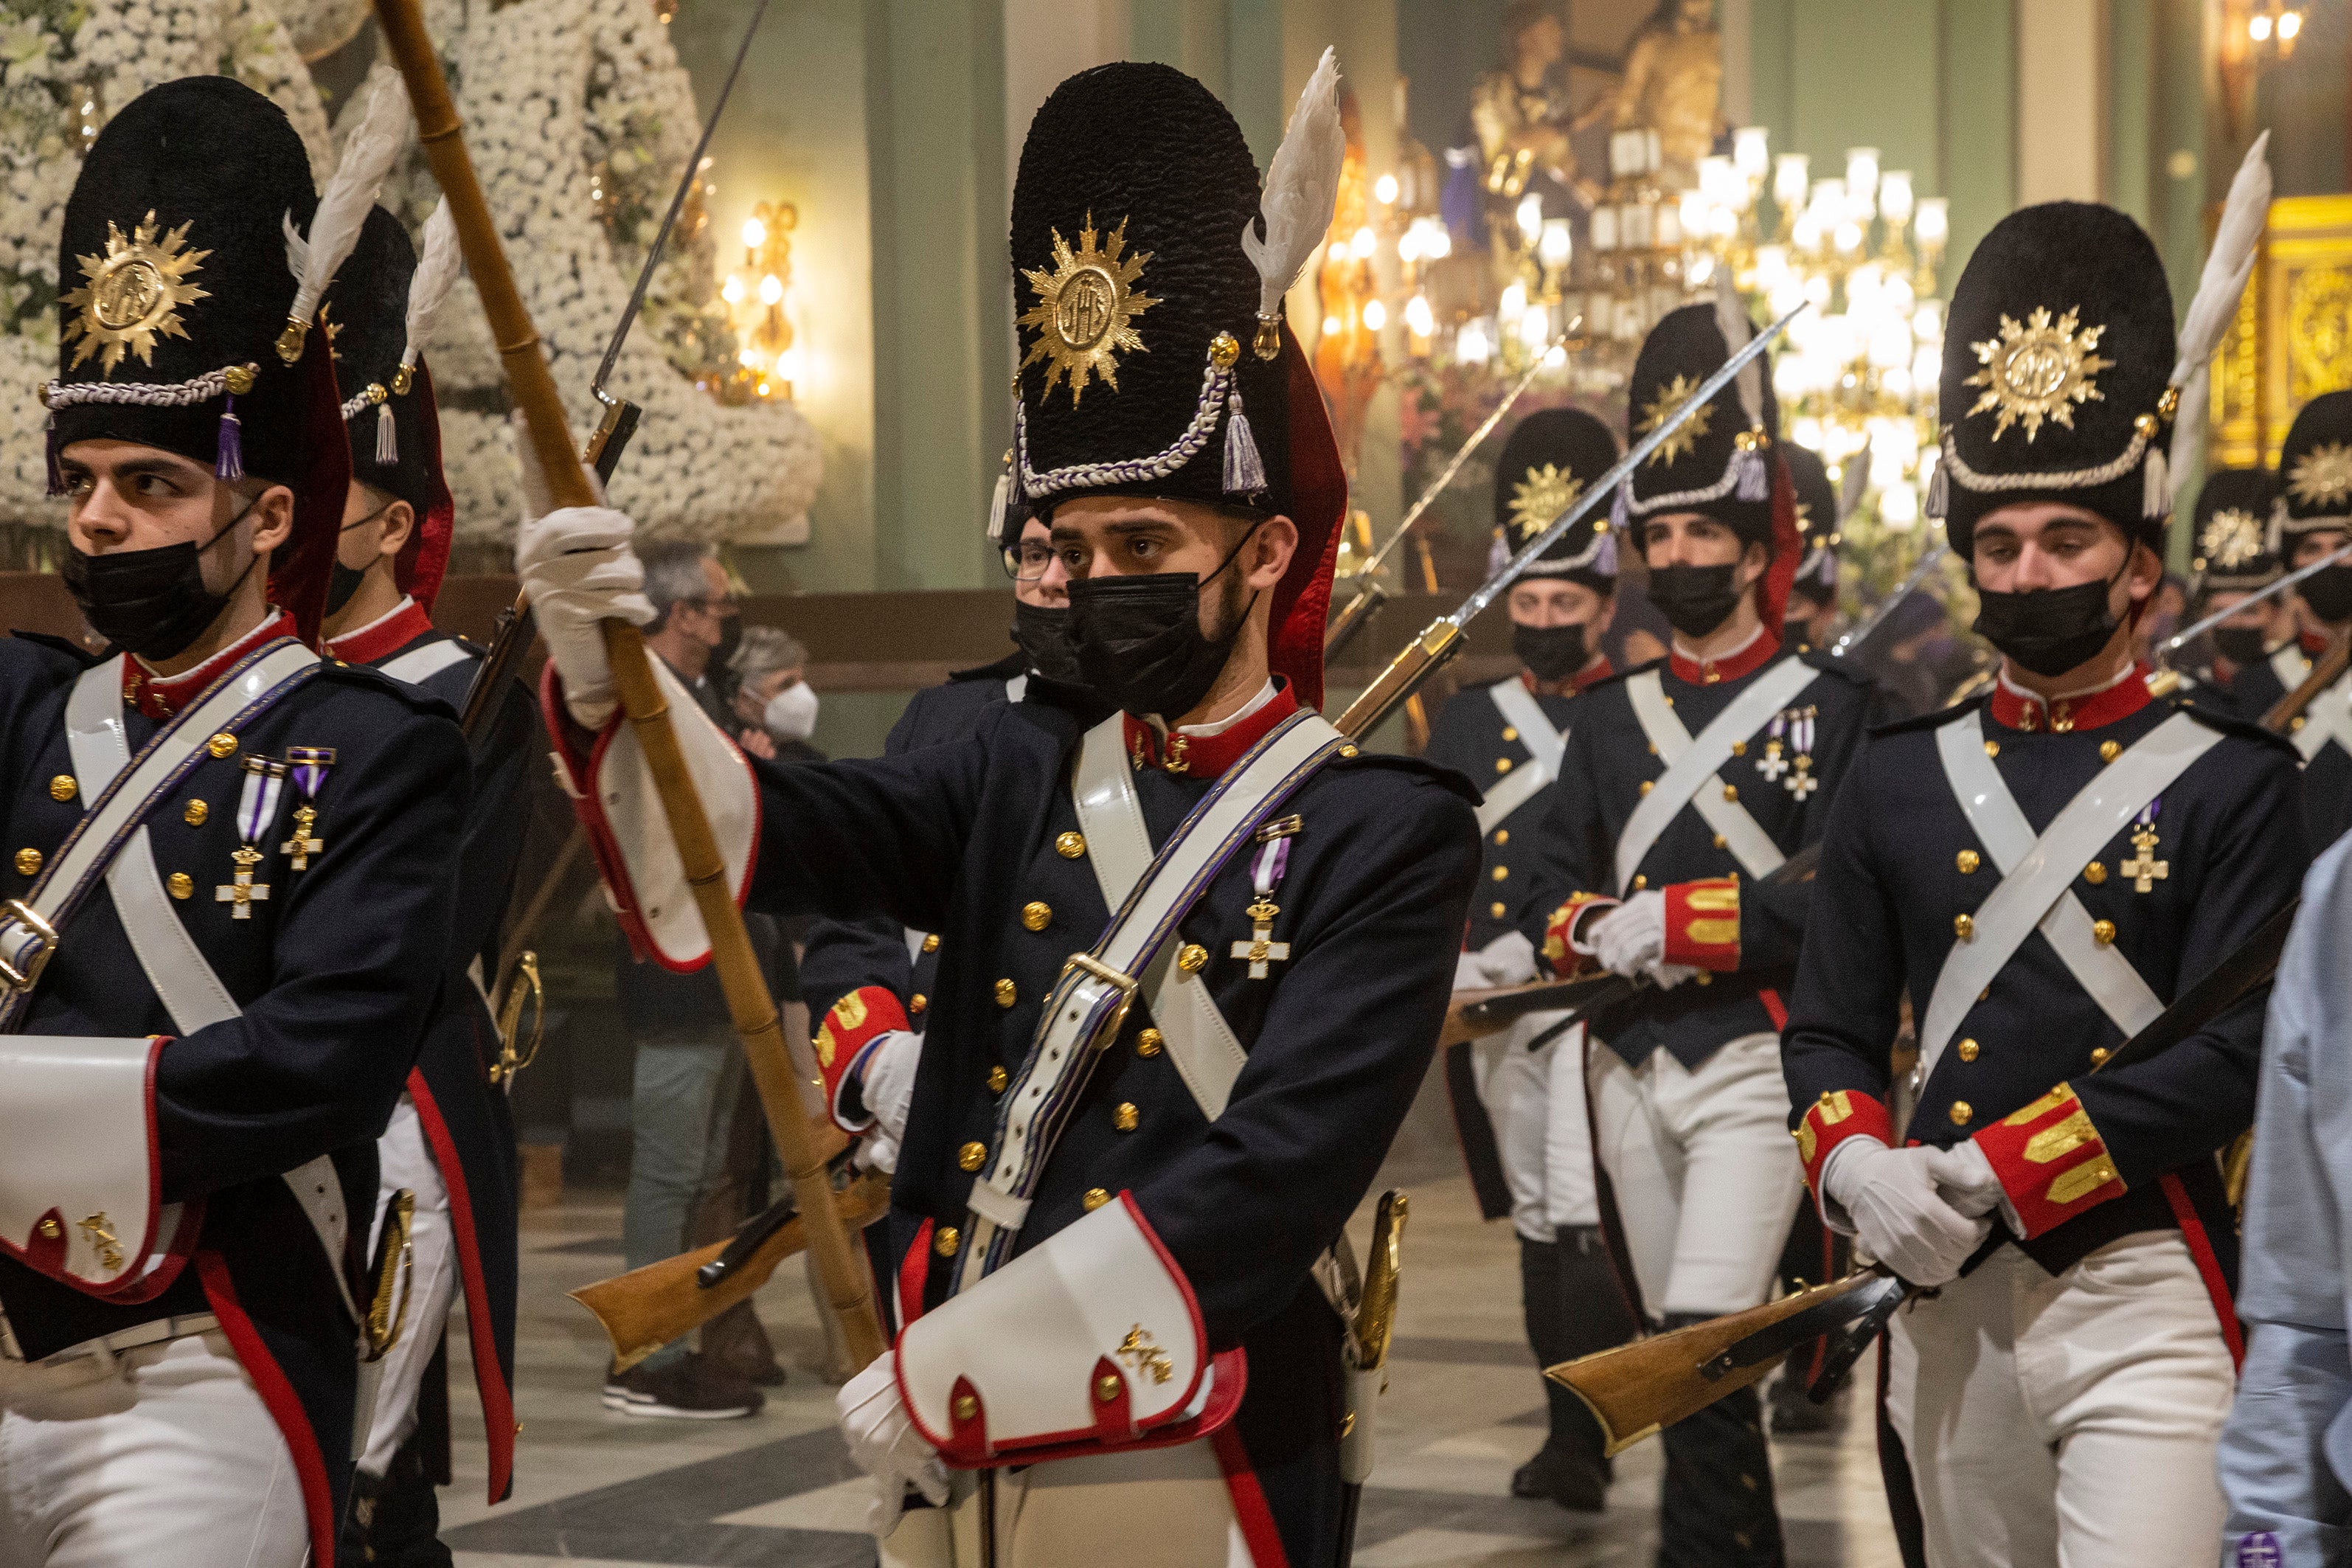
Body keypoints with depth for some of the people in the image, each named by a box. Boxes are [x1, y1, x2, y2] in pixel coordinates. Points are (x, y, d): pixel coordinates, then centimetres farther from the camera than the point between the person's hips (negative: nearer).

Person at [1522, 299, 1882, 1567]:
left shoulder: (1827, 704, -2)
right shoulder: (1612, 714, 13)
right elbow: (1552, 889, 11)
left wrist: (1673, 919, -16)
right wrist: (1592, 931, -12)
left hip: (1753, 1068, -6)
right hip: (1629, 1069, 6)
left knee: (1705, 1352, -17)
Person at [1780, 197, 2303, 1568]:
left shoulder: (2237, 783, -3)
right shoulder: (1900, 778, 10)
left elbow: (2235, 1059, -12)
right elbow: (1831, 1032, 11)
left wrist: (1987, 1173, -17)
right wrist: (1858, 1168, -11)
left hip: (2145, 1298, -4)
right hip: (1946, 1300, 5)